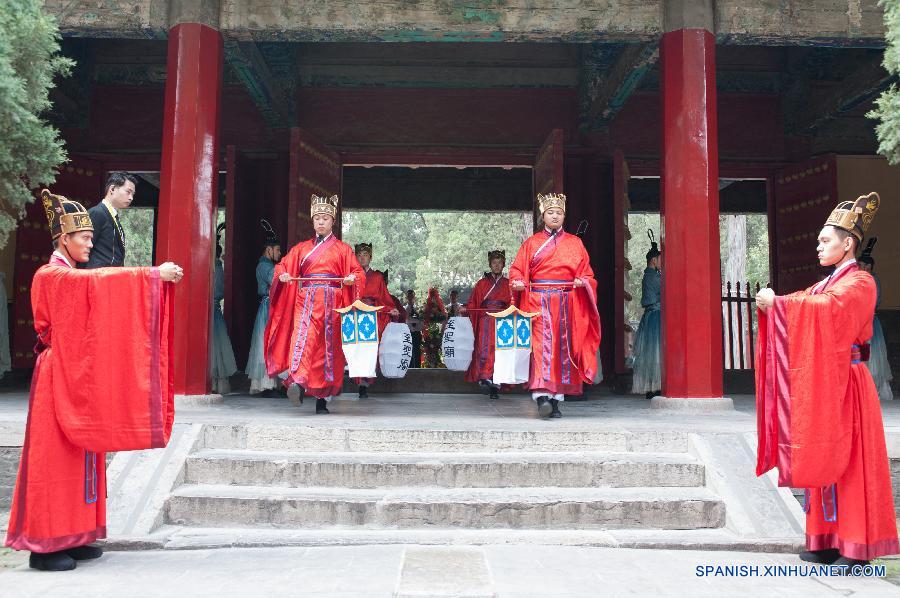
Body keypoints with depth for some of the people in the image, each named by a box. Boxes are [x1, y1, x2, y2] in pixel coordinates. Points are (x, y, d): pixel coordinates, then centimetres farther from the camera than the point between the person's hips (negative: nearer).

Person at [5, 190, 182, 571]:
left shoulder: (75, 279, 18)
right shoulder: (51, 276, -11)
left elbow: (108, 299, 10)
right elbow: (101, 282, -24)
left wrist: (156, 278, -4)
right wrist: (155, 274, -24)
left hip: (81, 377, 9)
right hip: (59, 378, -9)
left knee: (80, 455, 11)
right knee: (56, 457, -5)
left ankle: (71, 536, 18)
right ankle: (45, 545, 2)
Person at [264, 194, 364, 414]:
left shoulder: (342, 249, 12)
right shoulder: (302, 248, 17)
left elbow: (358, 272, 6)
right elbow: (282, 266, 14)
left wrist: (353, 278, -17)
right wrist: (282, 275, -9)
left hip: (331, 303, -1)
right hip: (306, 302, 1)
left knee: (328, 346, -3)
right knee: (303, 339, -22)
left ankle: (323, 399, 3)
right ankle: (297, 381, -32)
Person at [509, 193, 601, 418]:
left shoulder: (575, 243, 15)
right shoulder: (531, 243, 12)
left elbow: (586, 272, 12)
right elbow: (518, 269, 6)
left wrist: (583, 281, -10)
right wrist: (517, 282, -15)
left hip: (567, 304, 2)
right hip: (538, 301, -2)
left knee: (563, 347, 0)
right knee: (541, 344, -16)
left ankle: (556, 400, 5)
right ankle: (541, 396, -26)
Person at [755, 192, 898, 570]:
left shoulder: (859, 283, -8)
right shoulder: (827, 284, 18)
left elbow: (827, 310, -27)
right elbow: (801, 307, 7)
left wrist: (777, 303, -25)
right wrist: (771, 303, -13)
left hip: (844, 384, -8)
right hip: (819, 384, 8)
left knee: (846, 460, -4)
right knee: (824, 459, 8)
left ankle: (858, 545, 4)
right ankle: (829, 540, 15)